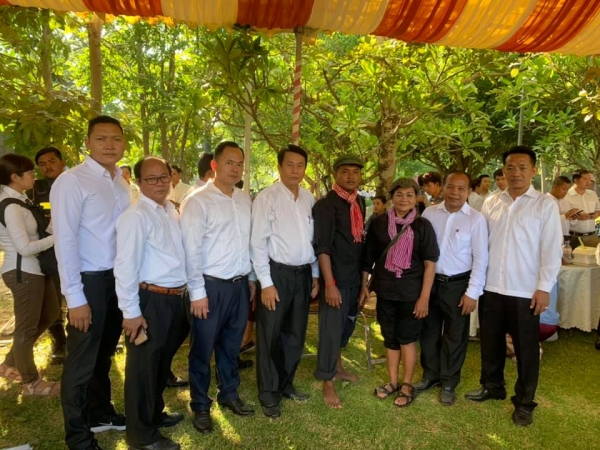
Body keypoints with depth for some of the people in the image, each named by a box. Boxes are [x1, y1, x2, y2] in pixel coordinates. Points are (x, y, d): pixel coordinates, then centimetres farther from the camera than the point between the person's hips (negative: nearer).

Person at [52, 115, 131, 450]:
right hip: (89, 281, -6)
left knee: (104, 354, 22)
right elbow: (65, 241, -16)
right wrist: (76, 297, -17)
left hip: (119, 279, 6)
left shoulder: (123, 184, 8)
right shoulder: (71, 181, -13)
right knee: (82, 360, 9)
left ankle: (101, 413, 42)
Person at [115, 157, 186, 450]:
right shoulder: (135, 216, -15)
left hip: (175, 297, 8)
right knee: (144, 366, 8)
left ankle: (155, 413, 44)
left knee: (163, 360, 23)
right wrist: (131, 311, -18)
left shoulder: (172, 211, 9)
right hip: (150, 299, -8)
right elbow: (125, 266, -18)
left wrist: (187, 290, 11)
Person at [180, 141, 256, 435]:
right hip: (212, 285, -5)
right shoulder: (197, 201, -12)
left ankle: (229, 394, 40)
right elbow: (191, 249, -14)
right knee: (203, 349, 11)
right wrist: (197, 292, -14)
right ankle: (200, 405, 31)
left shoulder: (245, 199, 7)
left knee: (232, 344, 20)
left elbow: (249, 242, 10)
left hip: (240, 284, 5)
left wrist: (251, 278, 11)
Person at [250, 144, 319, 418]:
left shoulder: (309, 199, 6)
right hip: (277, 273, -5)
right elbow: (258, 242, -12)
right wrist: (266, 282, -14)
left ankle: (285, 384, 37)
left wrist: (315, 274, 11)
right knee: (270, 336, 7)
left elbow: (313, 239, 11)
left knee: (295, 334, 17)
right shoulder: (267, 198, -10)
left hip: (303, 273, 6)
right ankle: (268, 394, 25)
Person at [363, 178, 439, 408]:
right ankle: (392, 381, 30)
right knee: (390, 337, 14)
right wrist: (363, 284, 7)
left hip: (411, 291, -2)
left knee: (407, 338, 9)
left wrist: (424, 296, -10)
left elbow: (430, 263, -7)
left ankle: (407, 385, 26)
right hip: (385, 290, 3)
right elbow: (369, 257, 6)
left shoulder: (422, 226, -6)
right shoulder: (379, 223, -1)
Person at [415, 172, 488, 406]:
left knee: (455, 335, 11)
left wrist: (472, 292, -10)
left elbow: (480, 258, -8)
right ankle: (430, 374, 35)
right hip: (430, 280, 3)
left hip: (458, 284, -2)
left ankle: (449, 382, 28)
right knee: (429, 331, 15)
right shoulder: (429, 213, -1)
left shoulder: (476, 219, -9)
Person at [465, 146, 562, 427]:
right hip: (491, 287, 4)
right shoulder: (491, 203, 6)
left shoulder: (546, 205, -5)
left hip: (525, 291, -3)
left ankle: (524, 403, 26)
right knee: (491, 342, 17)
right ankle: (492, 386, 38)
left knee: (526, 349, 10)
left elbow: (551, 249, -7)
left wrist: (544, 288, -10)